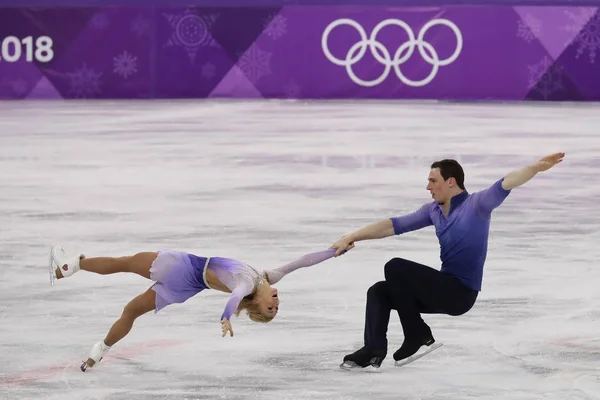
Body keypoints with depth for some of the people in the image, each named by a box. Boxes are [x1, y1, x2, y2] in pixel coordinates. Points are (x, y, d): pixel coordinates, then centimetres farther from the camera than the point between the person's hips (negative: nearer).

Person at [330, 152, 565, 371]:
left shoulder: (476, 204, -11)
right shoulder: (433, 210, 10)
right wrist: (351, 238, 9)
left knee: (395, 268, -16)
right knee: (379, 291, 3)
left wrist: (536, 168, -43)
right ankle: (373, 352, -13)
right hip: (446, 287, 8)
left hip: (462, 292, -8)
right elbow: (394, 226, 12)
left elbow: (506, 184, -27)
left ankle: (418, 337, -6)